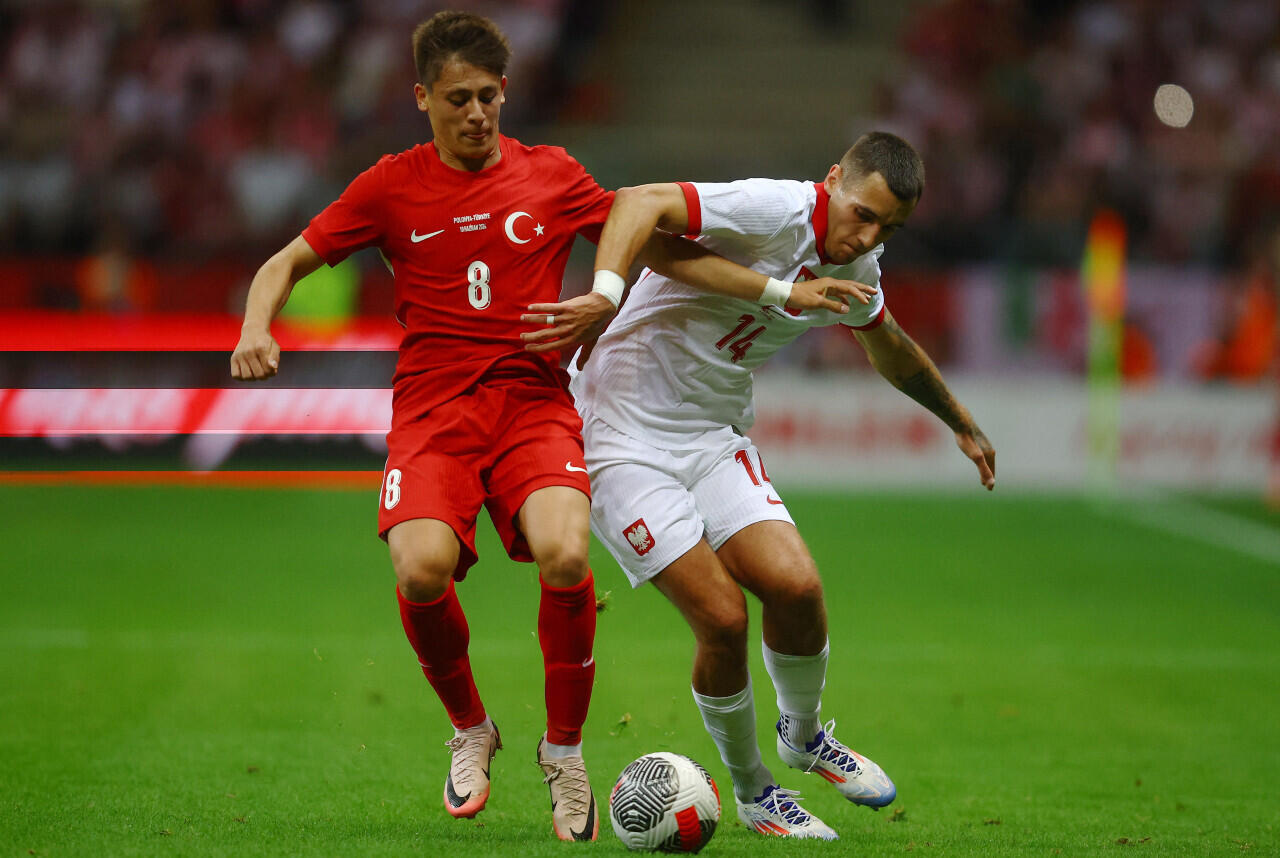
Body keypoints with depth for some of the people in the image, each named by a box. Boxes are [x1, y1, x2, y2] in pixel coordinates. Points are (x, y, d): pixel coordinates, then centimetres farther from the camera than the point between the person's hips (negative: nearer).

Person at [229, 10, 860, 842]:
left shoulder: (551, 175, 9)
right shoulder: (393, 186, 6)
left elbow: (660, 246, 17)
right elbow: (288, 263, 11)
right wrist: (256, 331, -9)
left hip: (534, 401, 0)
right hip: (433, 408, 0)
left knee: (564, 556, -29)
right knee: (422, 569, -28)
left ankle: (565, 750, -4)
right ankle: (471, 730, 4)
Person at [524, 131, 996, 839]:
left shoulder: (856, 269, 4)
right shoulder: (776, 211, -22)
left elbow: (891, 349, 26)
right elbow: (642, 203, -34)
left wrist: (963, 426, 39)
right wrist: (604, 298, -51)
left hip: (715, 436, 7)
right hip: (624, 436, -7)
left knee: (795, 587, -14)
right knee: (723, 617, -14)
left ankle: (804, 735, 18)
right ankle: (752, 793, 10)